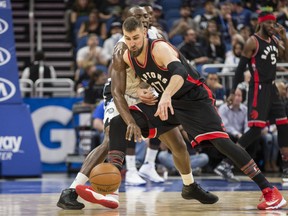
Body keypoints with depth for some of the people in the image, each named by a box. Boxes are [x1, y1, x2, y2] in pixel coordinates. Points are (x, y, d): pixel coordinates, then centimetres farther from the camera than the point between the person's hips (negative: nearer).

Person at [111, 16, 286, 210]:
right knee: (118, 124, -5)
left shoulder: (159, 48, -27)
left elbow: (180, 72, -46)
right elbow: (118, 92, 9)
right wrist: (131, 121, 1)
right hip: (166, 101, 7)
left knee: (222, 142, -21)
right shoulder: (127, 57, -6)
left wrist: (166, 96, -64)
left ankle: (270, 191, -18)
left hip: (194, 99, -7)